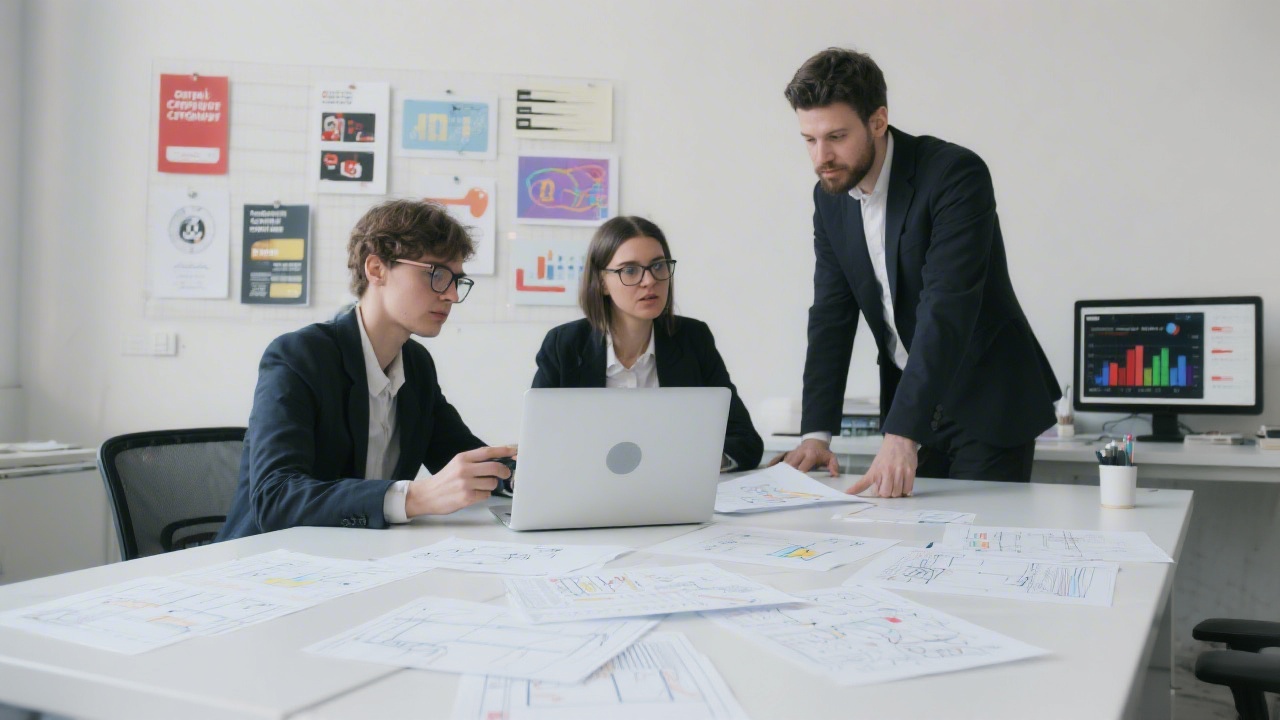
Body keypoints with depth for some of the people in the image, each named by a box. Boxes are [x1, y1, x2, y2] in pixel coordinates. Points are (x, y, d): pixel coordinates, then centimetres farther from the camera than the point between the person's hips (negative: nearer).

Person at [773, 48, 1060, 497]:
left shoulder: (956, 174, -21)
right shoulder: (829, 197, 0)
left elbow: (947, 309, -31)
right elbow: (831, 317, -1)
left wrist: (901, 435, -39)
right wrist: (815, 433, -12)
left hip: (988, 399, -5)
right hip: (910, 401, 6)